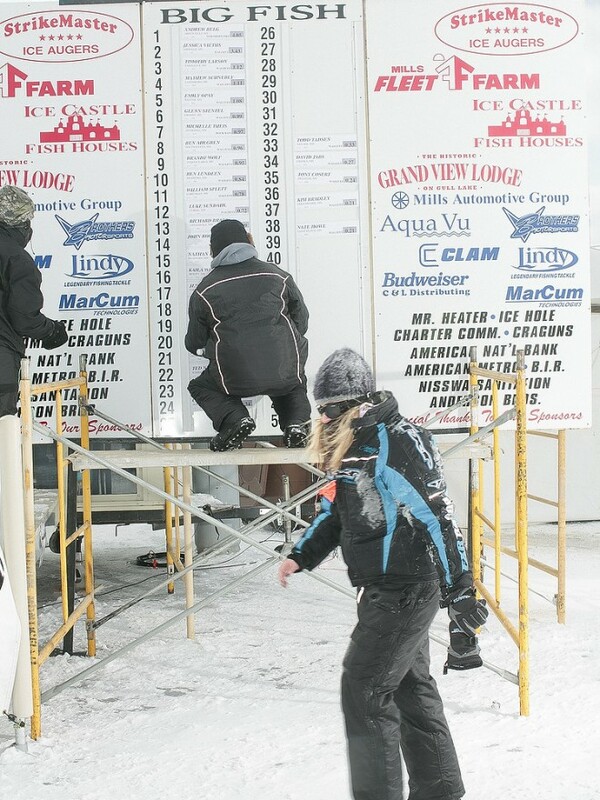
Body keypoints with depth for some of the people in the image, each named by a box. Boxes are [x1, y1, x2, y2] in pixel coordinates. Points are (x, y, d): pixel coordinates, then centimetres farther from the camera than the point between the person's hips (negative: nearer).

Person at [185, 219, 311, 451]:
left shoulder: (204, 291, 3)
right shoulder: (279, 277, 7)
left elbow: (194, 344, 11)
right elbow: (302, 323, 13)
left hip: (234, 379, -2)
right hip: (285, 374, 2)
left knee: (200, 387, 28)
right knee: (294, 385, 37)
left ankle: (234, 418, 1)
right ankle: (296, 422, 8)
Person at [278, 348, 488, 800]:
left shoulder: (395, 443, -21)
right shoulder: (349, 446, 9)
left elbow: (436, 518, -23)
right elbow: (336, 508, 22)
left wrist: (459, 592, -23)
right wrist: (301, 556, 12)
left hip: (406, 590, -10)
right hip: (384, 590, 10)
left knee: (364, 689, -7)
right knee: (410, 686, 17)